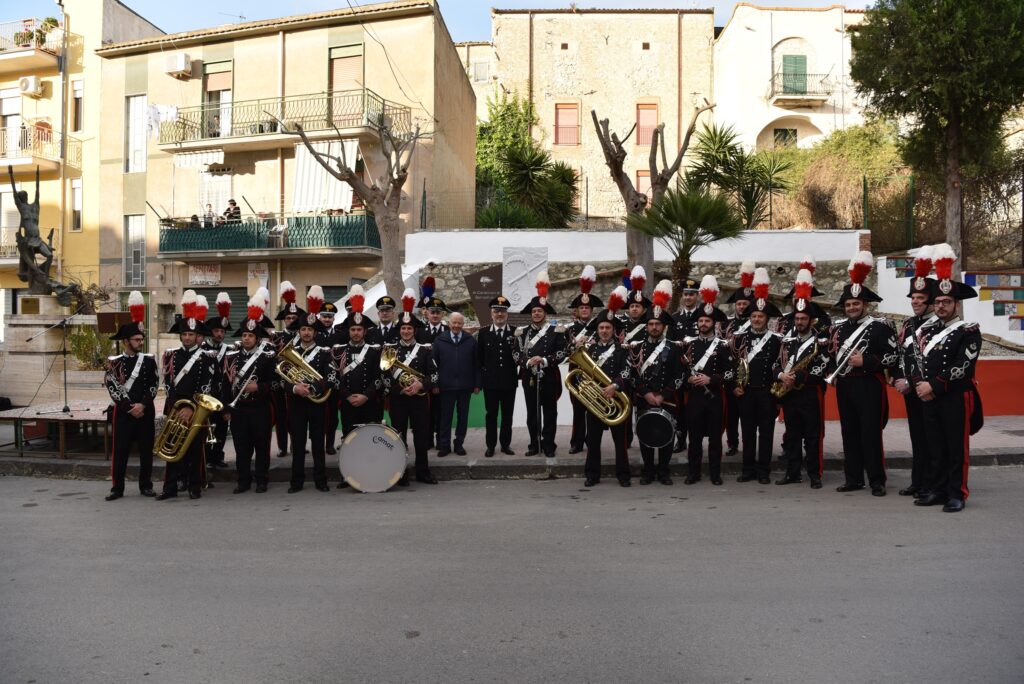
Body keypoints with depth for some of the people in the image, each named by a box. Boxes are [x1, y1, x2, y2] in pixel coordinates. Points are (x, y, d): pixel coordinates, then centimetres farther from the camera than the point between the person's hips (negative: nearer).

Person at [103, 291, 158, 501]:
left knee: (146, 450, 6)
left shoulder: (149, 360, 5)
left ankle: (145, 485, 16)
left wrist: (142, 405, -13)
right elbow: (113, 389, -5)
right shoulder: (114, 362, 0)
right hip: (123, 412, -1)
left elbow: (154, 386, 0)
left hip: (145, 412, 2)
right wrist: (130, 408, -11)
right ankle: (117, 487, 11)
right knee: (120, 451, 2)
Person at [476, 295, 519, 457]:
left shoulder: (516, 333, 1)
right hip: (490, 381, 0)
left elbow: (521, 355, 3)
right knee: (491, 414, 6)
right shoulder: (483, 333, 2)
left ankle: (505, 444, 19)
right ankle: (490, 445, 15)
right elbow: (479, 357, 6)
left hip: (509, 381, 0)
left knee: (507, 414, 8)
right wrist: (481, 378, 4)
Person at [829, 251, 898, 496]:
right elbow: (832, 355, 25)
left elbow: (893, 356, -10)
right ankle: (853, 479, 17)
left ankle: (877, 481, 5)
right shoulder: (838, 328, 13)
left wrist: (865, 361, -19)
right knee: (850, 434, 9)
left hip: (869, 387, -6)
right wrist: (832, 371, 7)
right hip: (844, 387, 6)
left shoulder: (880, 327, -4)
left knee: (871, 434, -5)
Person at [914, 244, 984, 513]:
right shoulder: (927, 330, 12)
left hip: (956, 398, -6)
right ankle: (936, 490, 19)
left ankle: (957, 494, 8)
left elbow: (963, 367, -16)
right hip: (930, 399, 6)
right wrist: (921, 386, 0)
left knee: (957, 448, 1)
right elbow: (921, 363, 18)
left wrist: (934, 385, -17)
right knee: (934, 448, 11)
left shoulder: (968, 331, -6)